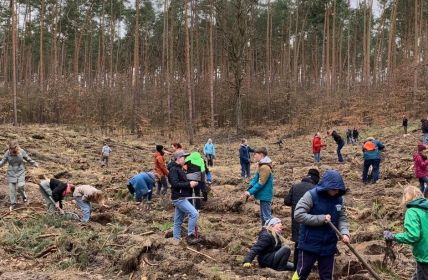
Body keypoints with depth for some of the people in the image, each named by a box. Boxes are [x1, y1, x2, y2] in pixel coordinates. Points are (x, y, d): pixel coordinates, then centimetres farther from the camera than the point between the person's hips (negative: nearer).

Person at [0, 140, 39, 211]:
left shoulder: (22, 152, -9)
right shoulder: (8, 153, -9)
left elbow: (28, 159, 5)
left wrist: (34, 164, -2)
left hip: (20, 172, -1)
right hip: (11, 173, 1)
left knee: (20, 186, -18)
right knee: (11, 188, 2)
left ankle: (24, 196, 16)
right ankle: (13, 204, 19)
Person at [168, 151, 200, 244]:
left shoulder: (179, 169, 18)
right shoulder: (173, 169, -13)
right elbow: (175, 184, -23)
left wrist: (191, 183, 7)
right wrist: (189, 184, -21)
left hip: (181, 198, 10)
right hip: (179, 198, -10)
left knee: (178, 221, 13)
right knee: (194, 214, -14)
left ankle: (176, 239, 19)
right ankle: (190, 236, -6)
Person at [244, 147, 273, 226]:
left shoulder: (265, 167, -21)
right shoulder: (262, 165, 12)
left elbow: (261, 183, -23)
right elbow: (256, 178, 11)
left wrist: (251, 192, -19)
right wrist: (249, 189, 0)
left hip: (265, 195, -10)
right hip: (264, 195, 10)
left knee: (267, 216, -4)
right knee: (263, 215, 18)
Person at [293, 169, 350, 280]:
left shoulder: (338, 198, 0)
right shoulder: (311, 195, -16)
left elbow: (342, 218, 7)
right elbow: (298, 215, -21)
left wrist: (344, 233, -13)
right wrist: (321, 219, -22)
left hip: (329, 246, 5)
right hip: (309, 244, -5)